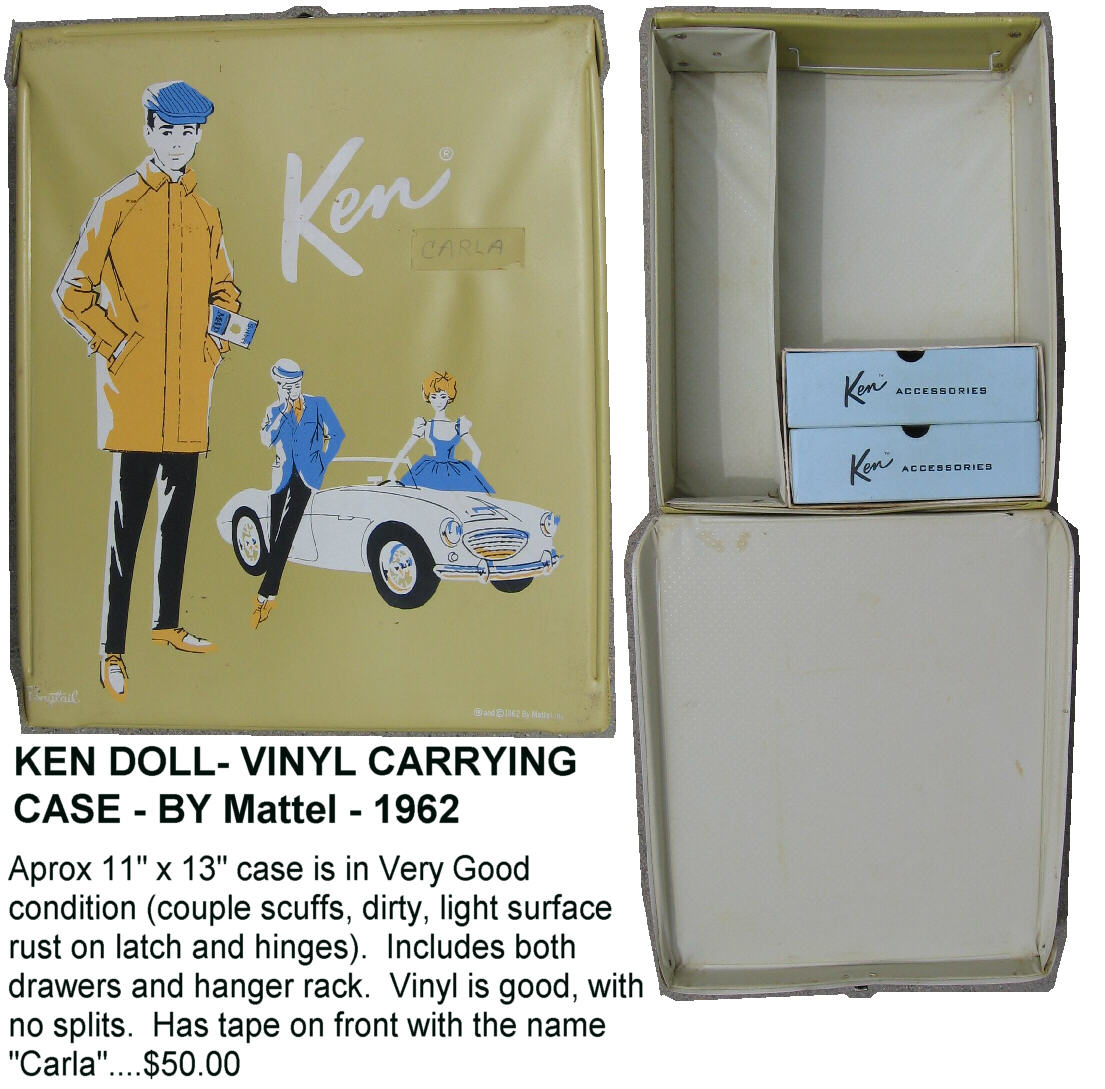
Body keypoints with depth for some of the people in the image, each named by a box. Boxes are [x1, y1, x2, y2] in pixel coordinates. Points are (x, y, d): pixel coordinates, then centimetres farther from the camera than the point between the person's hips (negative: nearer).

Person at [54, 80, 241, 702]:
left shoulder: (207, 214, 13)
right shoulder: (116, 206, -1)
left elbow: (225, 290, 24)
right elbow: (71, 292, -1)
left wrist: (216, 346, 9)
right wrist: (115, 344, -9)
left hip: (190, 397, 5)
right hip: (133, 394, -5)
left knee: (179, 516, 14)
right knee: (127, 524, -4)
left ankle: (168, 624, 29)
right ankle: (112, 652, 1)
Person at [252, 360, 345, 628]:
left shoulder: (318, 405, 5)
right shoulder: (274, 411, 11)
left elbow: (337, 435, 5)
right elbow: (267, 440, -4)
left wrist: (322, 462, -1)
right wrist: (283, 412, -9)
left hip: (307, 475, -3)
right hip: (282, 474, 3)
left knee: (286, 532, -14)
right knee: (275, 535, 1)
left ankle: (265, 595, -16)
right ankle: (271, 595, 10)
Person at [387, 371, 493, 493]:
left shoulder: (459, 426, 14)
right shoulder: (425, 427, 11)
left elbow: (477, 453, 18)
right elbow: (404, 451, 14)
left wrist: (472, 475, 7)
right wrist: (391, 472, 4)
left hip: (455, 474, 2)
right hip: (431, 474, -2)